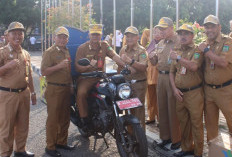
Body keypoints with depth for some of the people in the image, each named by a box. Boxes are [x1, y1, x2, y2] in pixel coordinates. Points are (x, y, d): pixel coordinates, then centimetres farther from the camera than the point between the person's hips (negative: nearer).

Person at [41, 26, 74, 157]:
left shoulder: (67, 51, 16)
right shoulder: (49, 52, -8)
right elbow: (44, 71, -18)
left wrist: (71, 85, 19)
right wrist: (59, 66, -29)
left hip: (66, 88, 8)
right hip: (54, 89, -8)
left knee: (65, 118, 14)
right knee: (53, 118, -4)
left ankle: (61, 142, 28)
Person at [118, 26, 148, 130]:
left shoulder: (141, 51, -8)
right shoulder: (123, 50, 13)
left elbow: (143, 67, -25)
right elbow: (119, 66, 24)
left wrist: (130, 61, -39)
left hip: (138, 85, -6)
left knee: (138, 111, -4)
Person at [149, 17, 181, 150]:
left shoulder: (179, 42, -7)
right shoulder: (160, 44, 17)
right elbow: (155, 63, 20)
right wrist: (152, 57, -1)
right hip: (161, 77, 7)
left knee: (173, 109, -2)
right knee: (162, 107, 12)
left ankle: (176, 139, 12)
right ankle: (165, 136, 25)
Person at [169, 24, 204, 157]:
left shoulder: (197, 50, -6)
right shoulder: (177, 52, 15)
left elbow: (194, 66, -24)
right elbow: (172, 72, 16)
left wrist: (178, 58, -17)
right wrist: (175, 88, 4)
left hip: (194, 93, -6)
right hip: (180, 93, 7)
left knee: (196, 124, -1)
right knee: (183, 122, 16)